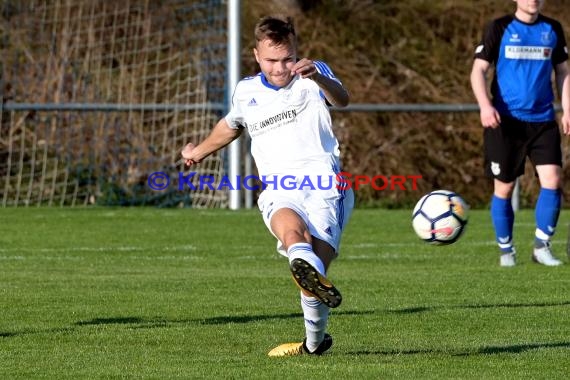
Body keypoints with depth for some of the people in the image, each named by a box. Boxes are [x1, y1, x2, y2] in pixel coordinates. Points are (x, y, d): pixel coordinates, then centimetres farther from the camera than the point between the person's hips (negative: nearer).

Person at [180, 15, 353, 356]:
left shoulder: (314, 76, 6)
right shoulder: (246, 92, 18)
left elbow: (342, 99, -17)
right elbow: (231, 125, 41)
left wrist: (317, 77, -39)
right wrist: (199, 151, 58)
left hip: (323, 184, -3)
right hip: (279, 192, 3)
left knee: (315, 264, -22)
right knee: (291, 228, -35)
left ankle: (315, 342, -4)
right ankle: (310, 269, -68)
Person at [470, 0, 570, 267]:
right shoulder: (499, 28, -2)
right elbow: (478, 70, -4)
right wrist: (485, 105, -20)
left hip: (543, 121, 2)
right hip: (506, 122, -2)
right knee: (504, 187, 2)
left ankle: (542, 246, 2)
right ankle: (506, 250, 17)